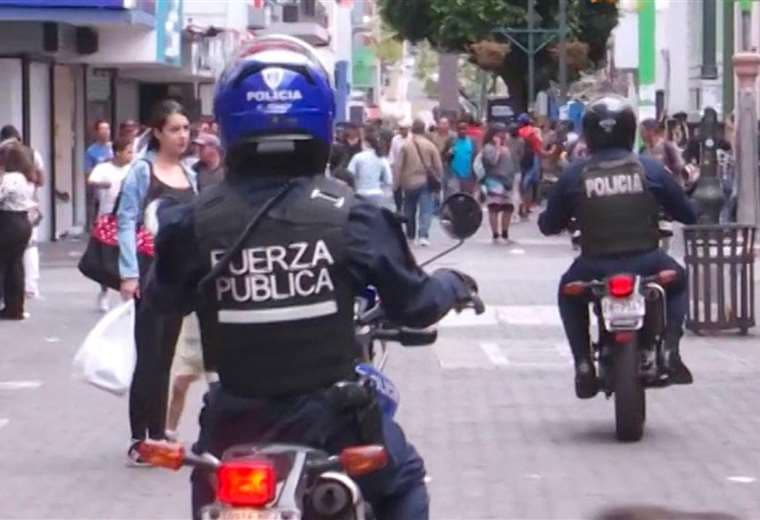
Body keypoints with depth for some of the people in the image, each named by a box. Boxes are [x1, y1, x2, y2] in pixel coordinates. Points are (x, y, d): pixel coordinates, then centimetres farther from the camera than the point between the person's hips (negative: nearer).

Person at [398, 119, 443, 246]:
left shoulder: (405, 146, -3)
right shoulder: (430, 146, -3)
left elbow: (399, 166, -4)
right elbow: (438, 166, -1)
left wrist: (399, 182, 5)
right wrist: (438, 180, 12)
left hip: (409, 182, 1)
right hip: (426, 182, -1)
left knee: (409, 210, 17)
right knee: (426, 210, -4)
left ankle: (410, 235, 29)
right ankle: (423, 235, -20)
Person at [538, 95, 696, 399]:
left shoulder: (574, 175, -2)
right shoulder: (650, 169, -2)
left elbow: (548, 225, 6)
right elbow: (687, 215, 6)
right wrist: (657, 210, 28)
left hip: (596, 268, 0)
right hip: (646, 263, 0)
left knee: (568, 292, 33)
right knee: (677, 281, 32)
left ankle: (583, 364, 20)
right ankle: (670, 349, 11)